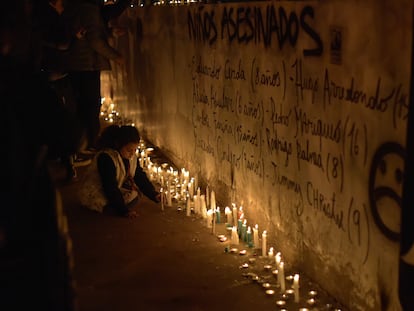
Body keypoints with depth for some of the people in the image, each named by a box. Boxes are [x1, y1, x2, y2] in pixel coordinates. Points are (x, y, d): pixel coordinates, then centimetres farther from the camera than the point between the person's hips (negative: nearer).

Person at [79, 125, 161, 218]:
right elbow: (110, 187, -31)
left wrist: (154, 195, -13)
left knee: (136, 194, -11)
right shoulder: (106, 158, -30)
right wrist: (124, 211, -31)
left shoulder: (132, 156, -5)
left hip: (116, 190, 9)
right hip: (94, 195, -9)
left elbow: (141, 177, 1)